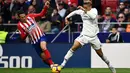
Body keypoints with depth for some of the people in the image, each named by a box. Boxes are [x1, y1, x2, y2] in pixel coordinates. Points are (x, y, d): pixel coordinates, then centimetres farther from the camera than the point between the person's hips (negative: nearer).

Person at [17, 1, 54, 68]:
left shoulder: (30, 16, -4)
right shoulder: (19, 25, -7)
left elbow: (41, 14, 2)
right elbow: (23, 38, -5)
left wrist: (45, 7, -14)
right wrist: (26, 32, -25)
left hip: (41, 36, -1)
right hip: (34, 41, 1)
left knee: (43, 48, -30)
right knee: (43, 57, 0)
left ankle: (52, 64, -32)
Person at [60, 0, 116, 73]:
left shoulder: (94, 10, -7)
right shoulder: (82, 11, 2)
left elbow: (93, 16, -29)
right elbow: (74, 12, 22)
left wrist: (85, 10, -31)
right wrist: (67, 17, 11)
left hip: (93, 36, -1)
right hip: (84, 35, 2)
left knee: (100, 53, 8)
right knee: (74, 47, -19)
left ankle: (110, 65, 32)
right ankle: (63, 63, -17)